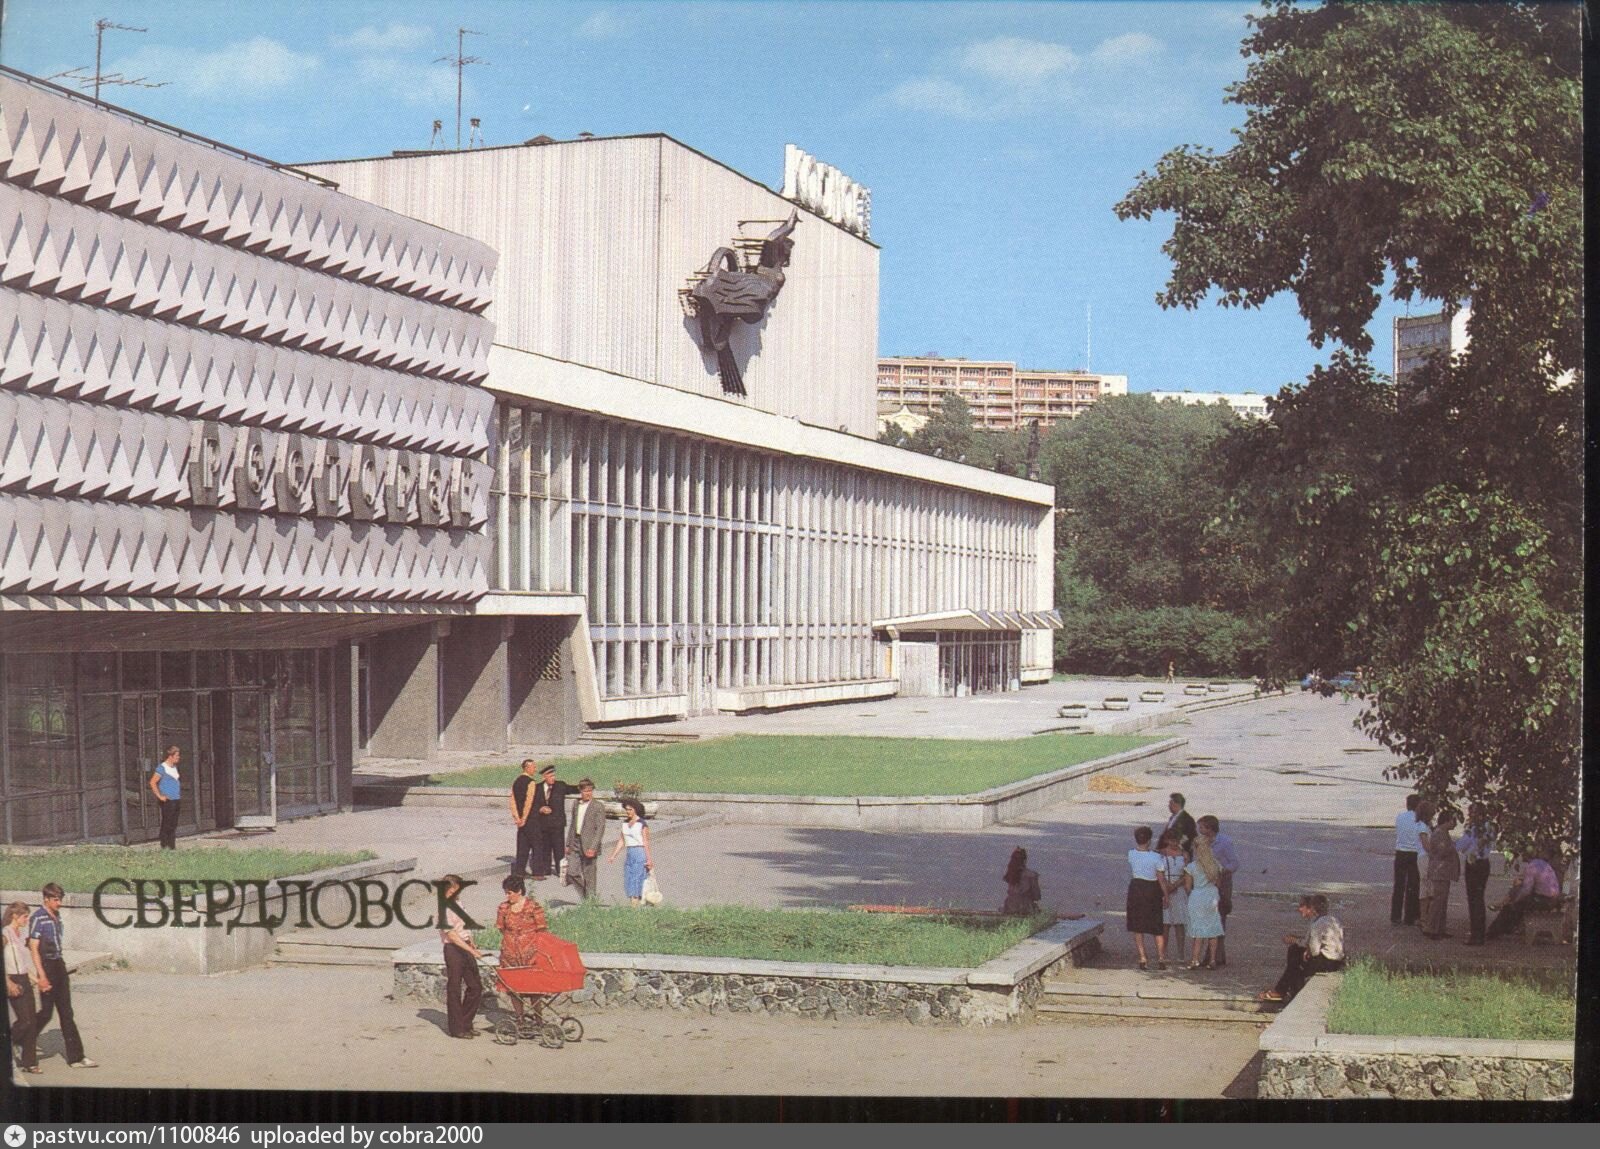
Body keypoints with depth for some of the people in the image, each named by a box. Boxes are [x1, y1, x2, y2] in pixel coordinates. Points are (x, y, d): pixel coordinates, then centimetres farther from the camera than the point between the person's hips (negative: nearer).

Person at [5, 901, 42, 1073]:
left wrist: (35, 979, 14)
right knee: (24, 1020, -13)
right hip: (12, 981, -8)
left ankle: (29, 1062, 7)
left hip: (24, 980, 8)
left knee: (32, 1021, 3)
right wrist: (9, 983, -21)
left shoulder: (21, 934, 14)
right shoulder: (5, 934, -10)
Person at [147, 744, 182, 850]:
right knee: (167, 824, -8)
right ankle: (165, 846, -5)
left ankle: (172, 846, 12)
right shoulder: (162, 768, -10)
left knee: (174, 825, 9)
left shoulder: (174, 767, 15)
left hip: (176, 800, 8)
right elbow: (153, 782, -14)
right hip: (167, 801, -8)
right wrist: (160, 796, -15)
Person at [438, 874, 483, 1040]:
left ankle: (465, 1024, 20)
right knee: (454, 989, 0)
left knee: (475, 986, 9)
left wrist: (473, 946, 16)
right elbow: (452, 935, -21)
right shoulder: (444, 909, -15)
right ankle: (456, 1028, 7)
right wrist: (472, 950, -24)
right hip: (453, 950, -9)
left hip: (466, 948, 9)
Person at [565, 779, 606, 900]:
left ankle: (590, 901, 10)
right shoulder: (577, 805, 13)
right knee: (571, 873, -1)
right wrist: (568, 844, 16)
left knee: (590, 876, 0)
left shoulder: (598, 807, -6)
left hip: (589, 846, -5)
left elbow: (600, 829, -11)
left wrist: (593, 848, -18)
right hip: (576, 844, 5)